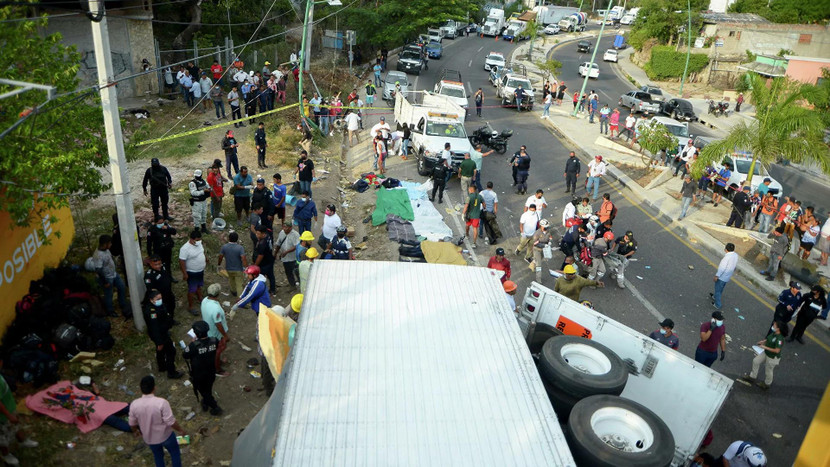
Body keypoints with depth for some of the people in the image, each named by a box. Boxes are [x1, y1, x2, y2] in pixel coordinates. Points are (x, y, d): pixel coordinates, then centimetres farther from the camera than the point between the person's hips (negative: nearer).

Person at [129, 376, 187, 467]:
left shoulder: (134, 404, -18)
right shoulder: (161, 402, -30)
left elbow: (132, 423, -3)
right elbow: (171, 422, -25)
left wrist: (136, 431, 19)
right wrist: (181, 430, -7)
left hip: (149, 438, 4)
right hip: (165, 436, -3)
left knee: (158, 456, 28)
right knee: (175, 453, 22)